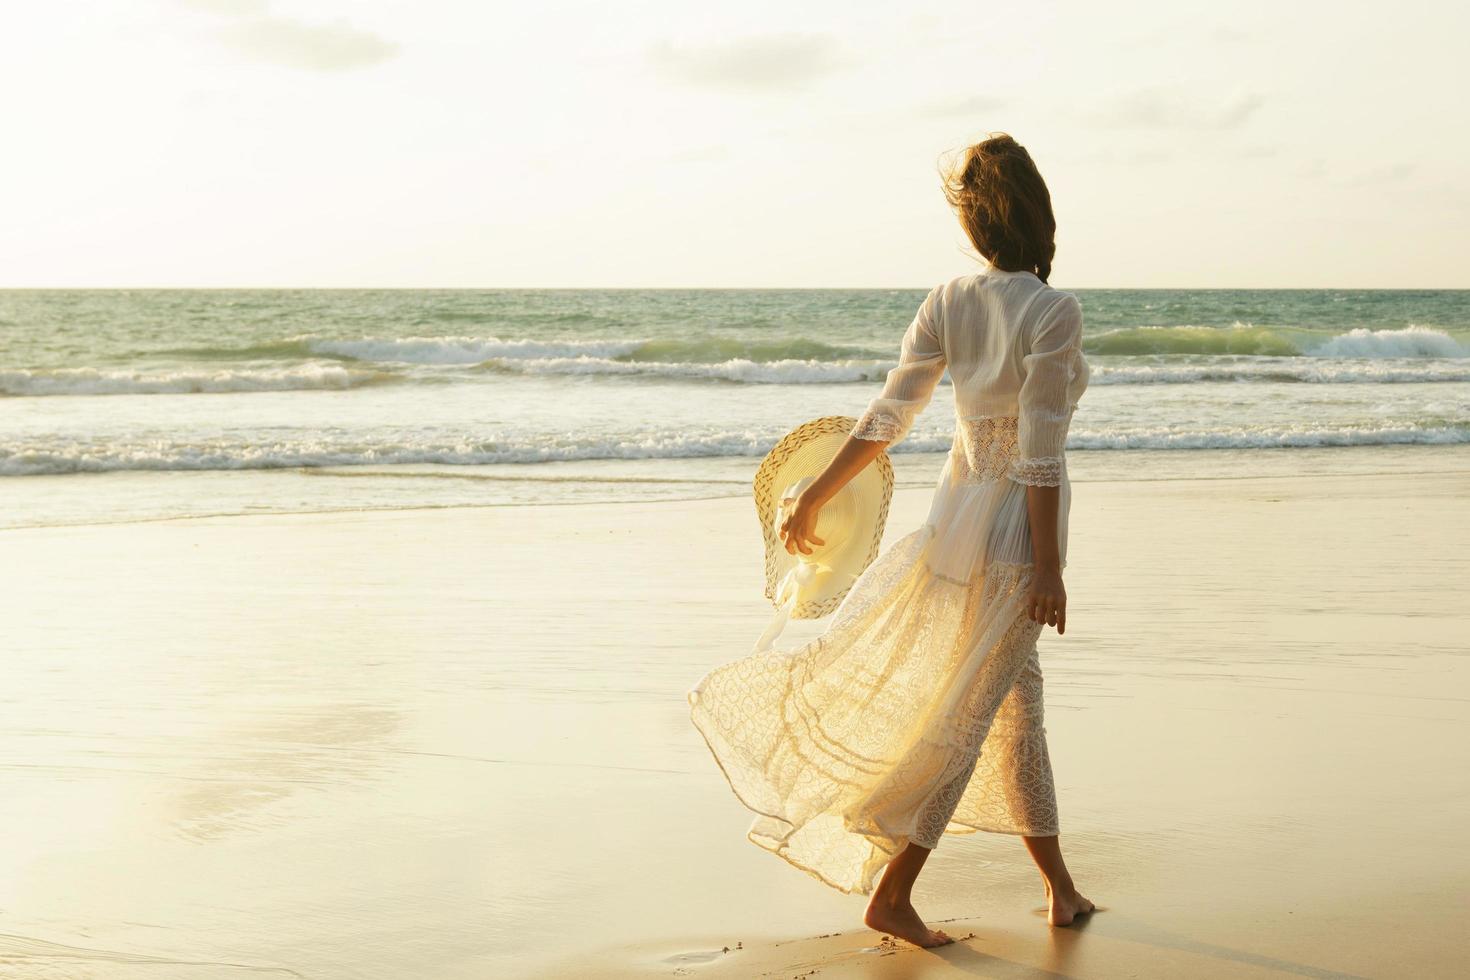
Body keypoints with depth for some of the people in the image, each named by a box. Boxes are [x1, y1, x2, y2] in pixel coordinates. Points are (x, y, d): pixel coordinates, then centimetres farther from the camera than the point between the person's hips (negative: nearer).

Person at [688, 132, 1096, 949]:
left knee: (1017, 703, 17)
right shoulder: (1055, 312, -18)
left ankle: (1059, 884, 27)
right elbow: (1040, 454, -20)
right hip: (1017, 534, -6)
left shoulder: (948, 302, -3)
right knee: (963, 718, 2)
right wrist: (1048, 568, -15)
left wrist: (813, 498, 6)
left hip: (957, 514, 6)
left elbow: (887, 417, -3)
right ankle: (891, 895, 7)